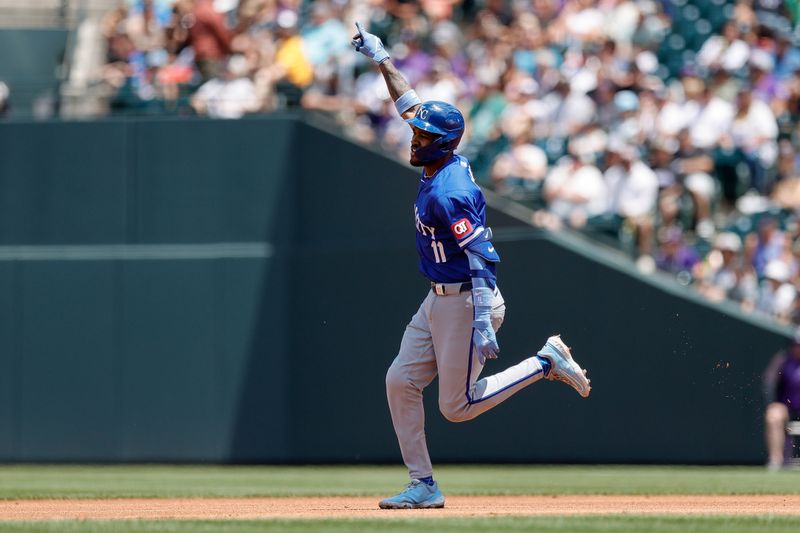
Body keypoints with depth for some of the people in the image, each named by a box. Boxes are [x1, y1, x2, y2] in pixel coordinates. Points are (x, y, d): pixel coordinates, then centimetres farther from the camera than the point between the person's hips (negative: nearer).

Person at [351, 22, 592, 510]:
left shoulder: (450, 193, -23)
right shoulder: (442, 165, 4)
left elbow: (480, 256, -28)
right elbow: (410, 103, 17)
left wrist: (482, 321, -33)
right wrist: (382, 58, 20)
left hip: (466, 302, -10)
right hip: (439, 302, 10)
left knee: (458, 406, -3)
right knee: (401, 382, 5)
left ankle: (547, 362, 6)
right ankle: (424, 485, 9)